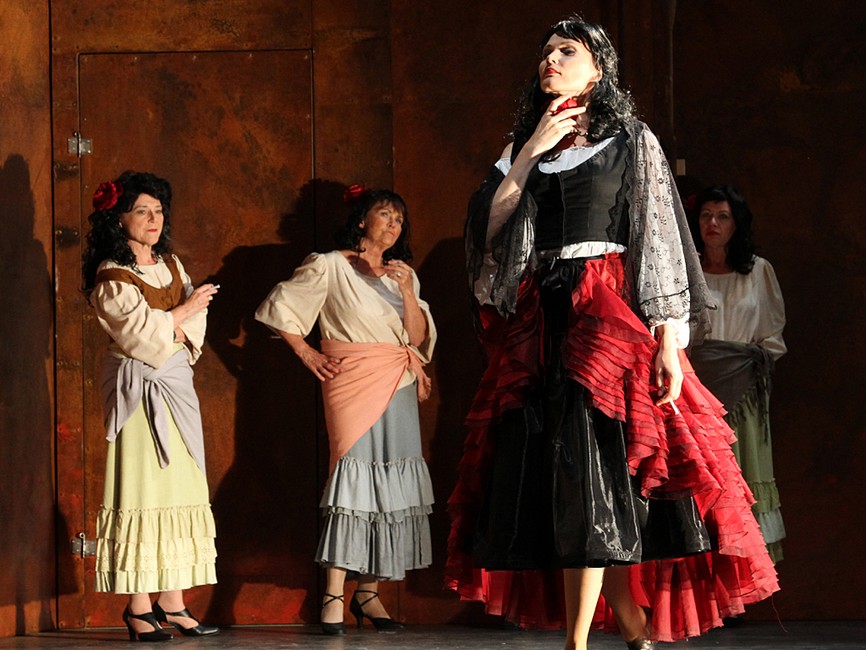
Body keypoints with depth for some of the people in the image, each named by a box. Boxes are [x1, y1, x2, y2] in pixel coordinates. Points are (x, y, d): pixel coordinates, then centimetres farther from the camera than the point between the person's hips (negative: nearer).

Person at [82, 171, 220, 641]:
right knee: (142, 490, -9)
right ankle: (138, 607, -8)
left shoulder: (170, 265, 15)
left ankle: (172, 603, 5)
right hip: (139, 386, -7)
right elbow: (141, 330, -13)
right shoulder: (112, 277, -6)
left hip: (176, 385, 7)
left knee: (180, 491, 3)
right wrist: (185, 311, -2)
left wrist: (168, 330, -10)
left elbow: (193, 325, 9)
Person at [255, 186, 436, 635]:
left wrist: (407, 291, -4)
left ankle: (368, 593, 8)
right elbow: (278, 308, 3)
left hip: (398, 388, 6)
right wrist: (307, 355, -2)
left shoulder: (402, 274, 17)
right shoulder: (330, 266, 1)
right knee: (355, 472, -14)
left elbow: (418, 337, 10)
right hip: (353, 383, -6)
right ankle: (333, 597, -15)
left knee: (391, 483, 1)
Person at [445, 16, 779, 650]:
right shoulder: (525, 149, 19)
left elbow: (661, 242, 0)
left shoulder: (632, 142, 7)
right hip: (538, 325, 5)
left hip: (609, 318, -5)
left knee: (591, 474, -14)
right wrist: (531, 152, 0)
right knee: (552, 481, -1)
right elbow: (488, 227, 5)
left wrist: (669, 342, -10)